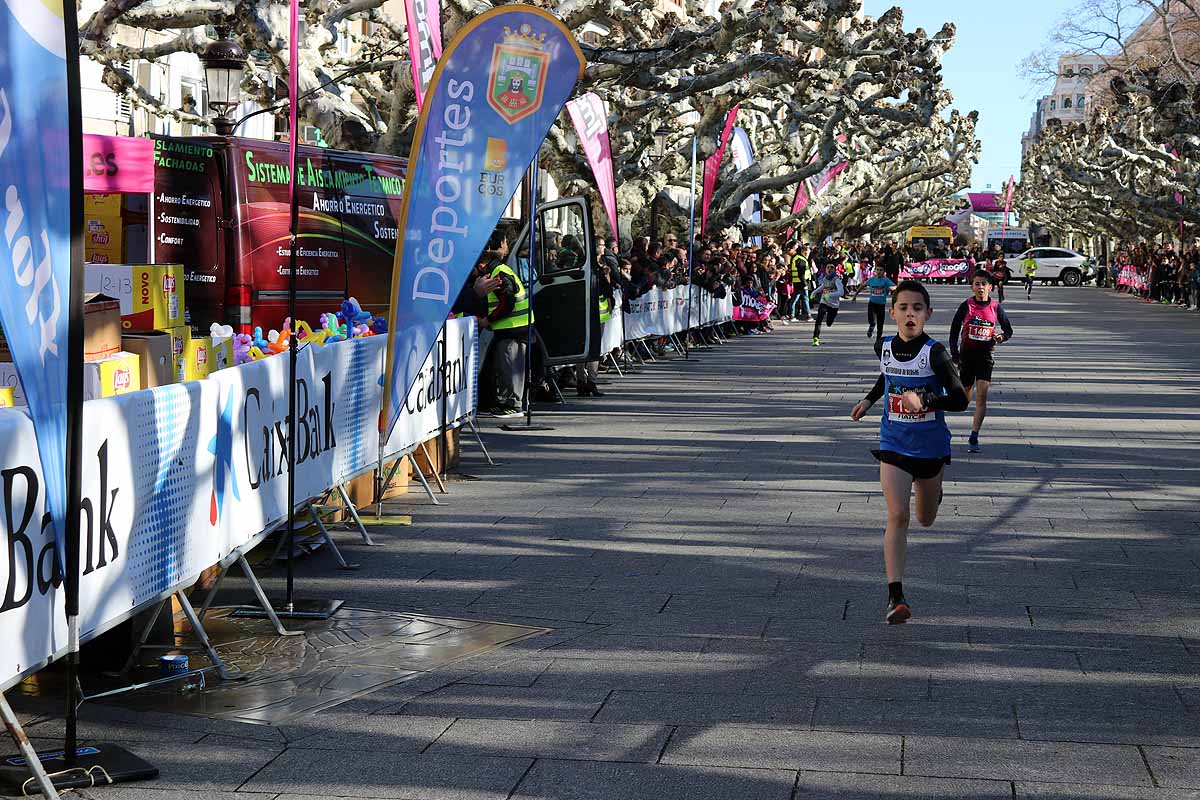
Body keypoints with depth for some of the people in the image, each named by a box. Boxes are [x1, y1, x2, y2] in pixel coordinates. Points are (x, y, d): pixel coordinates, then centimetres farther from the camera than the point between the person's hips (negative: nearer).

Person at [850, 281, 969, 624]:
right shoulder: (885, 347, -2)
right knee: (897, 516, -15)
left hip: (931, 446, -1)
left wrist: (926, 399, -30)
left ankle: (932, 488, 57)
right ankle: (896, 597, -19)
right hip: (894, 445, 1)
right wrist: (869, 400, 12)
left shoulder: (935, 352, -16)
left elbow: (960, 400, -16)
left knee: (925, 520, 18)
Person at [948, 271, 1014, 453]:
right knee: (965, 398, 10)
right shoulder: (966, 306, -5)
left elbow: (1008, 330, 10)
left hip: (985, 356, 0)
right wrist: (954, 354, -8)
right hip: (967, 354, 0)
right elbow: (954, 330, -2)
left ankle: (974, 438, -11)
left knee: (982, 395, -12)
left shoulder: (995, 308, -1)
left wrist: (1002, 337, -12)